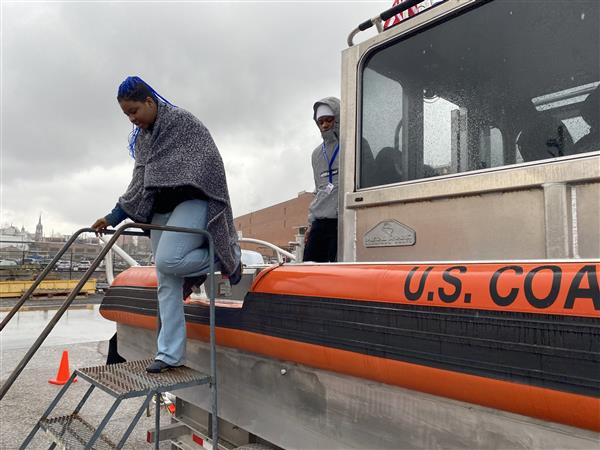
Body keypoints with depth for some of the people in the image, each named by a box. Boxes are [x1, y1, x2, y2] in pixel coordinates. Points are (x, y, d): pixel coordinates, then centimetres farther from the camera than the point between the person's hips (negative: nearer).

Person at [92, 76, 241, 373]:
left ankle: (228, 261, -2)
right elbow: (139, 182, 17)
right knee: (166, 284, 2)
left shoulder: (182, 121, -4)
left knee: (167, 261, -27)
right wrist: (114, 217, 9)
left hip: (191, 202, -7)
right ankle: (170, 354, 7)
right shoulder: (141, 138, 17)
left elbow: (210, 164, -10)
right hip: (161, 211, 7)